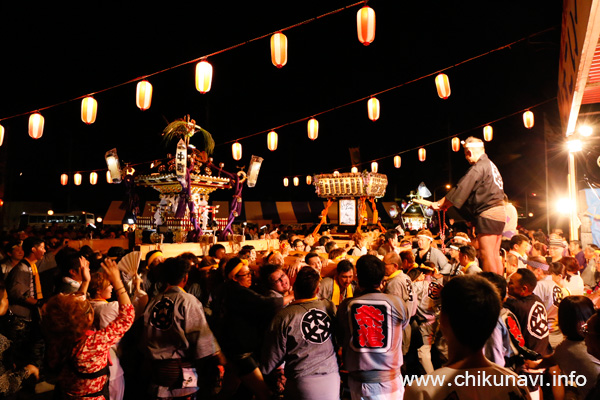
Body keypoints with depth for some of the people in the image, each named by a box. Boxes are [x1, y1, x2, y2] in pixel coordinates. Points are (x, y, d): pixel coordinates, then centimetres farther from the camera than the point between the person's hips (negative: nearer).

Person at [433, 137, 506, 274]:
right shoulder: (490, 165, 20)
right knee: (495, 255, 13)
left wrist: (441, 203, -3)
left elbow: (461, 189, -12)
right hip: (499, 213, 10)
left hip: (488, 214, -10)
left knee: (486, 255, -8)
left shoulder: (478, 167, -12)